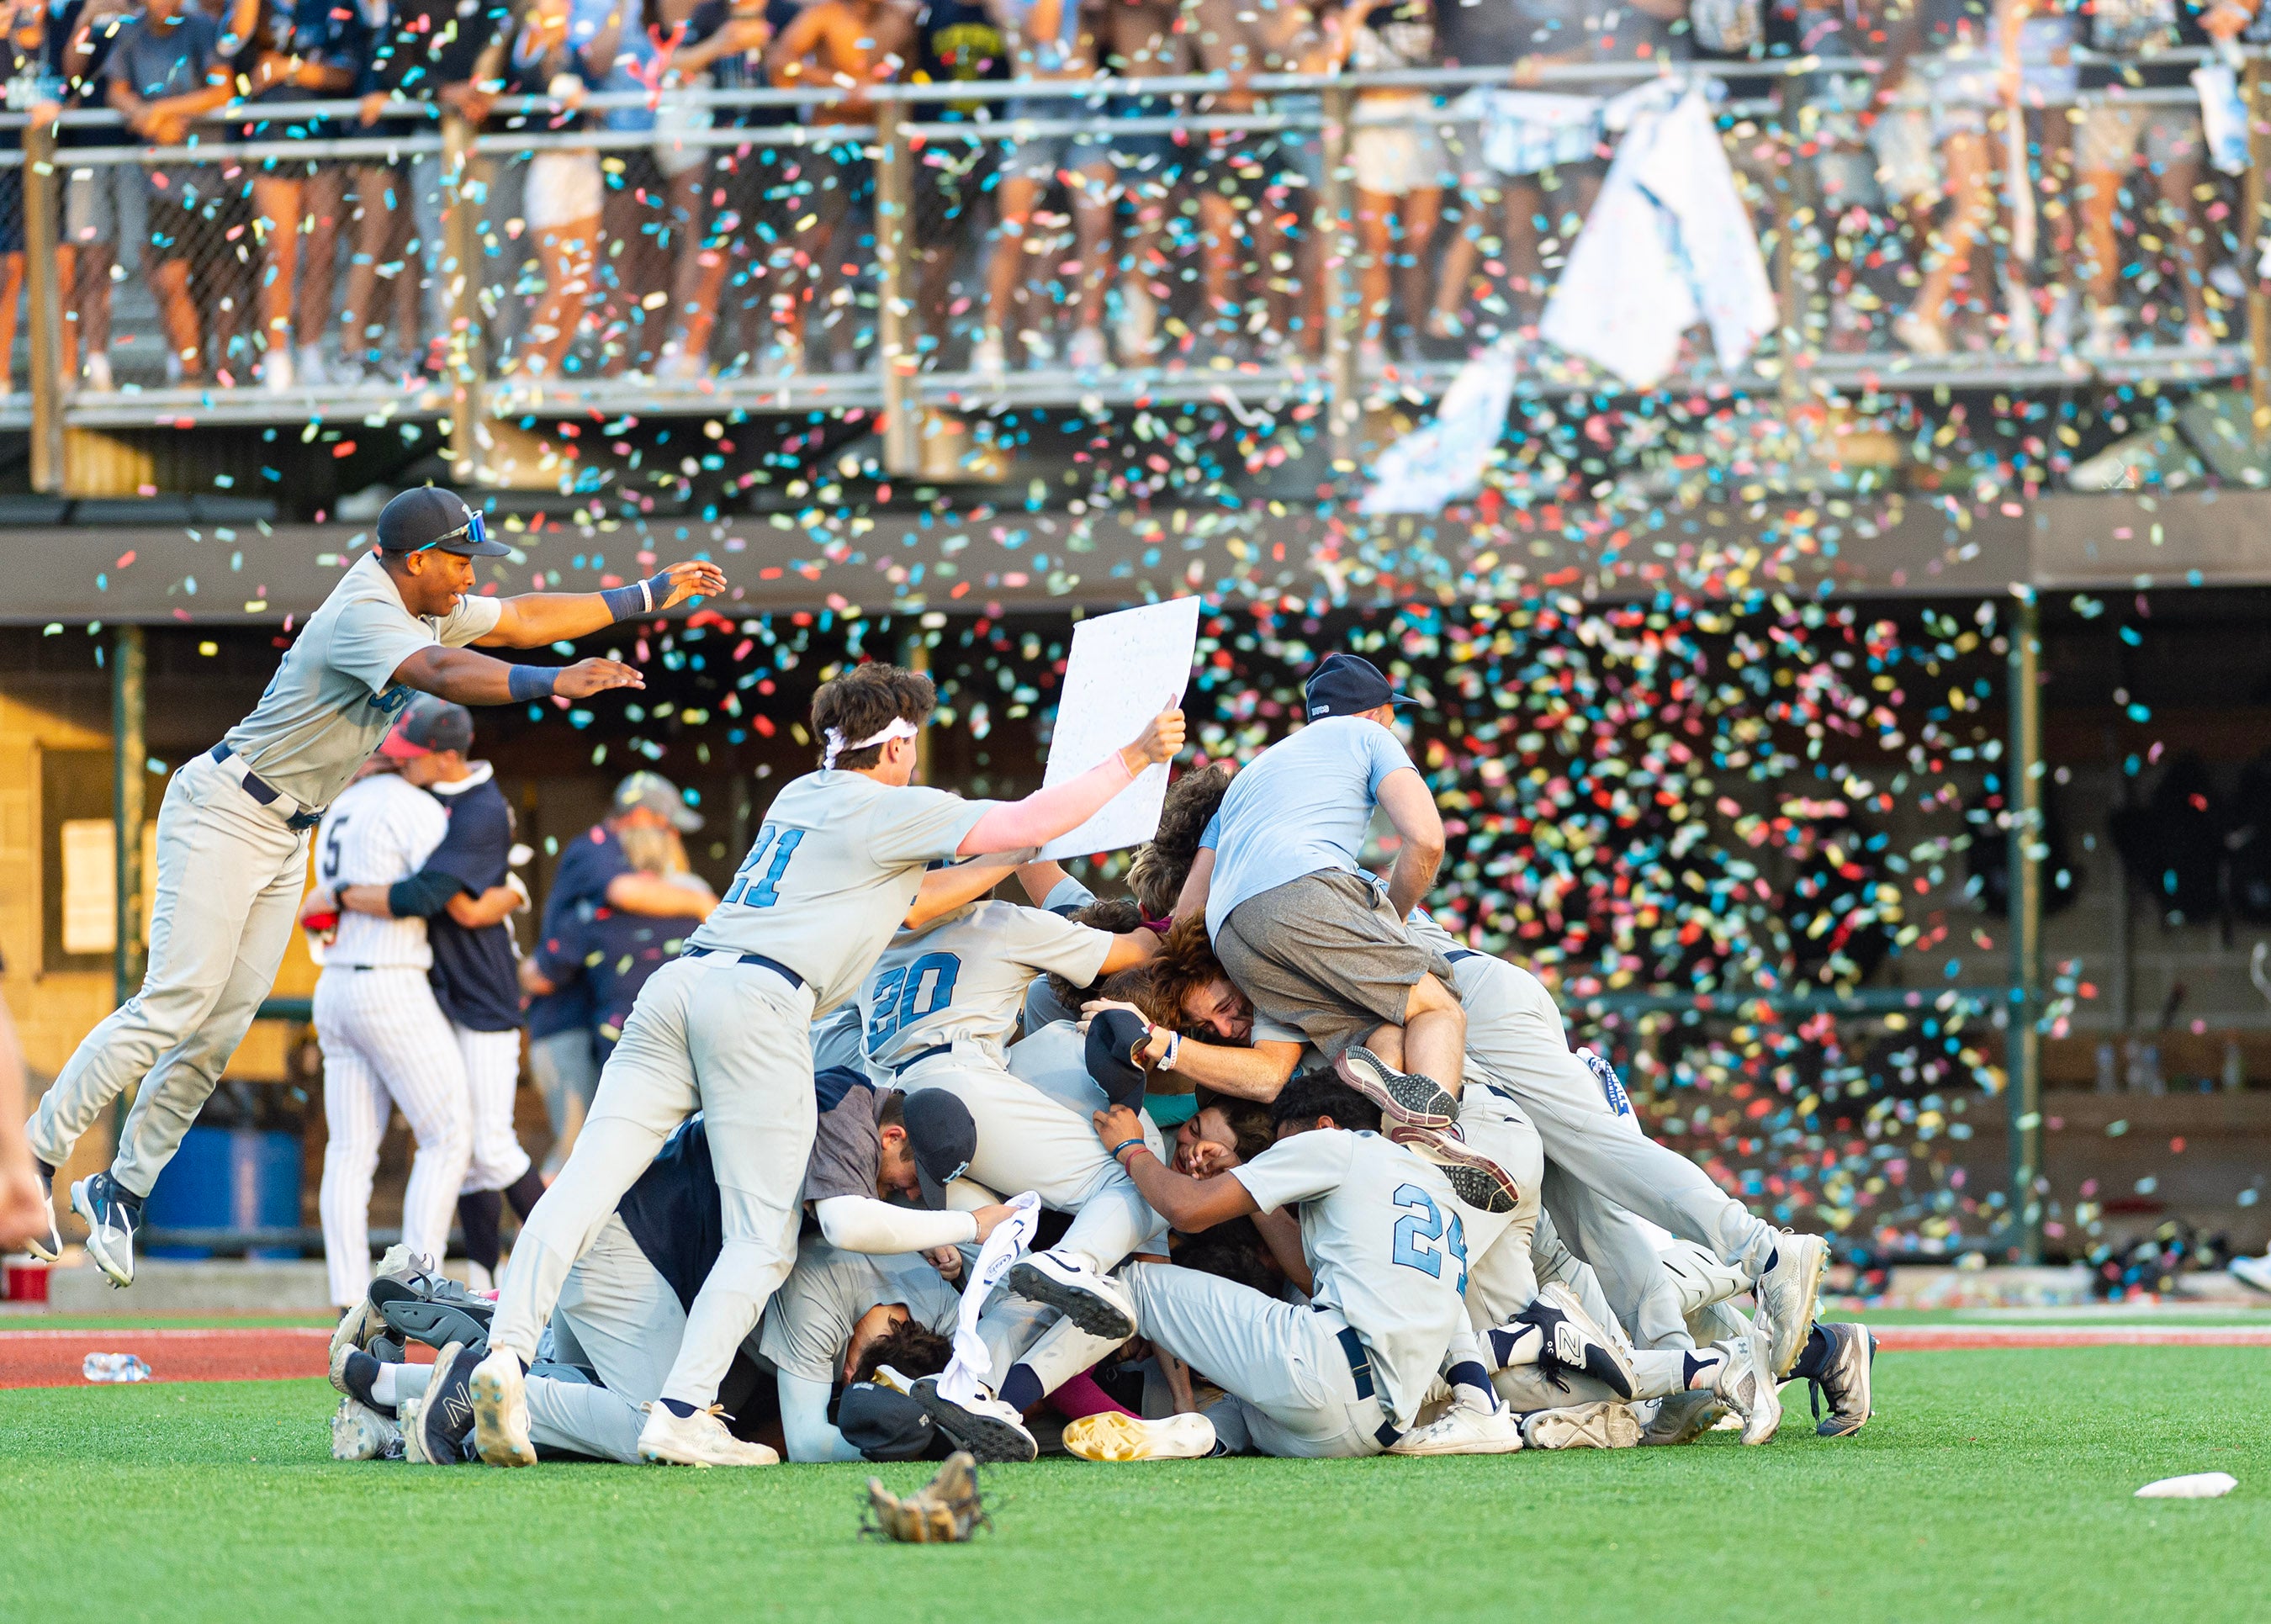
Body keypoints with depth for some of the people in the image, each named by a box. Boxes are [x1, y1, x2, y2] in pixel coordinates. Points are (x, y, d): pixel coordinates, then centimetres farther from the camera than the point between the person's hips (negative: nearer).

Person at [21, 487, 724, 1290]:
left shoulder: (420, 605, 6)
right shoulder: (365, 615, -23)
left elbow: (520, 620, 15)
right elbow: (444, 674, -41)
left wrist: (651, 594, 14)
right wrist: (551, 682, -51)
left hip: (286, 835, 9)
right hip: (223, 816, -9)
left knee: (221, 1027, 2)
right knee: (177, 1001, -16)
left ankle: (122, 1192, 8)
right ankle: (34, 1158, -9)